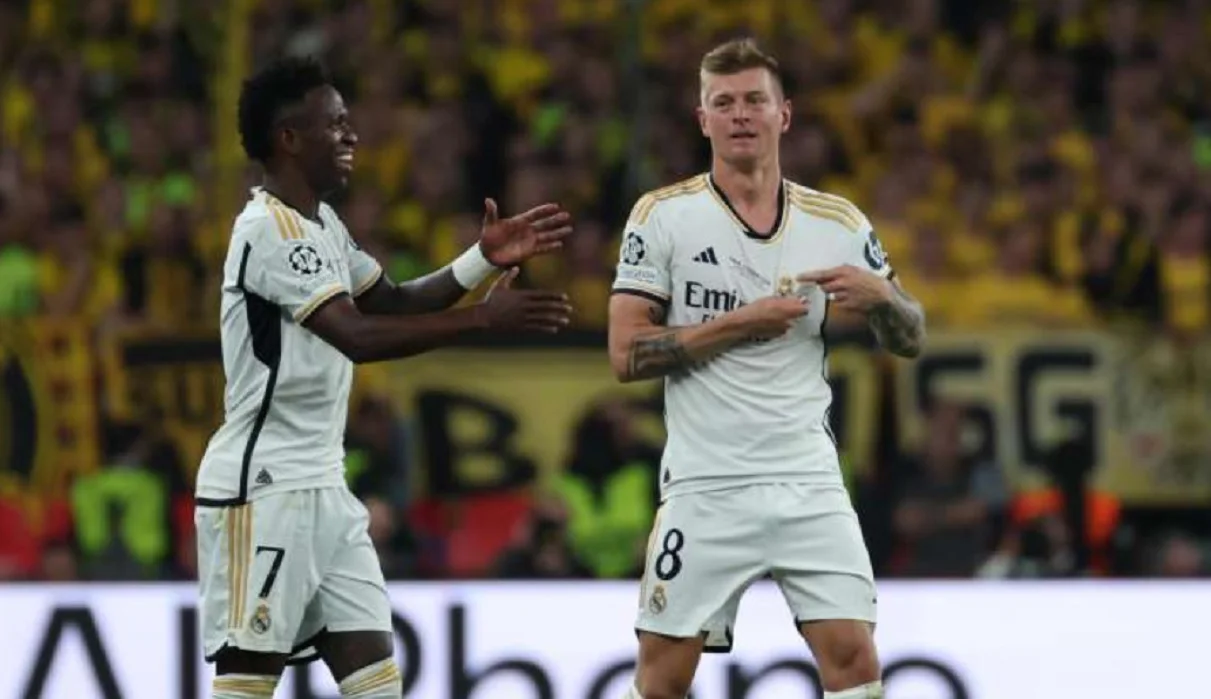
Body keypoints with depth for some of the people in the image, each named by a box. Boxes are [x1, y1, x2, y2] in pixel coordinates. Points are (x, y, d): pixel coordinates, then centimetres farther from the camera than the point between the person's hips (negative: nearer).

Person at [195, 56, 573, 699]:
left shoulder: (321, 225, 14)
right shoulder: (270, 228, -16)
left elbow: (393, 302, 22)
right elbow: (357, 335, -24)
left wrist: (485, 261, 7)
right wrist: (484, 317, -24)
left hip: (321, 489, 10)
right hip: (261, 490, -10)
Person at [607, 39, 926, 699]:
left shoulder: (838, 223, 6)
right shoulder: (662, 216, -2)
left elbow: (910, 340, 12)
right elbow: (626, 355, -7)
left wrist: (879, 295, -10)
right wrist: (740, 323, -15)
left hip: (810, 487, 2)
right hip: (706, 490, -2)